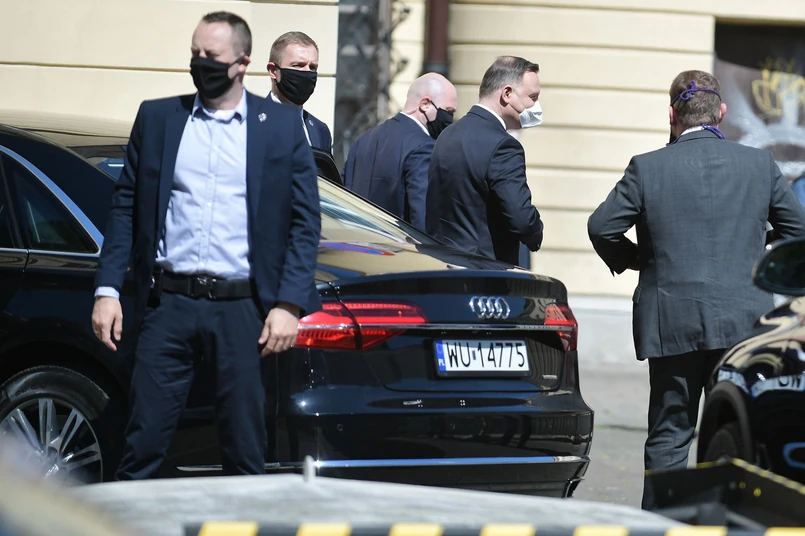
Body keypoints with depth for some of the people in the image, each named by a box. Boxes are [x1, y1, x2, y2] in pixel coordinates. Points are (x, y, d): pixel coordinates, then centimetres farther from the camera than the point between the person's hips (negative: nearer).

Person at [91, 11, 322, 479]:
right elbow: (126, 208, 10)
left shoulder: (283, 126, 4)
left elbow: (306, 220, 3)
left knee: (246, 454, 4)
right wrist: (107, 290, 1)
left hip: (244, 312, -1)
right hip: (168, 303, 1)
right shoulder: (157, 117, 10)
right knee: (144, 445, 0)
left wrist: (289, 305, -7)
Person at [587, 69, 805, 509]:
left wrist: (632, 259, 13)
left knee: (669, 436, 6)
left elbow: (601, 227, -4)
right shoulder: (760, 165, 2)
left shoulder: (648, 168, -5)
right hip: (743, 324, 1)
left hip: (672, 322, -1)